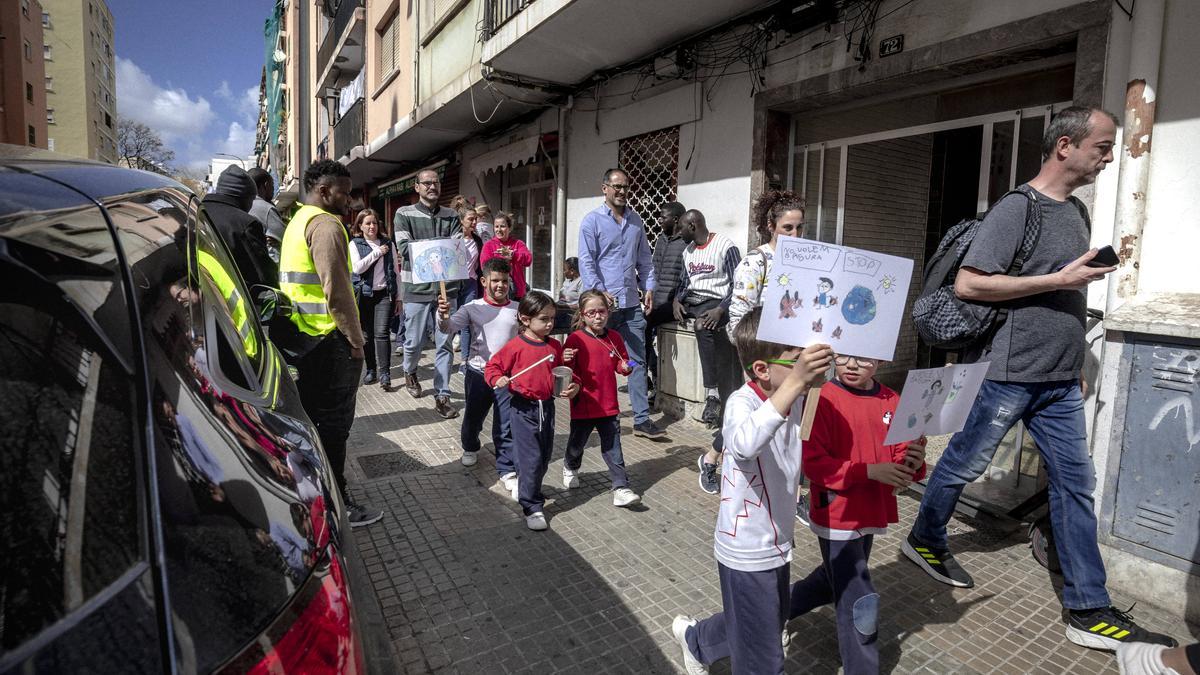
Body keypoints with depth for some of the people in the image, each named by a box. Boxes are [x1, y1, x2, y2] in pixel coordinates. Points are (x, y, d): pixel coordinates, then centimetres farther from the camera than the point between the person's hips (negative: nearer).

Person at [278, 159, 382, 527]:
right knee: (333, 425, -1)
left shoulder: (297, 222, 18)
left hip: (301, 338, 10)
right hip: (331, 341, -10)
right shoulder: (326, 225, -14)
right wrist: (355, 340, -13)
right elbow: (336, 290, -22)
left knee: (309, 419, 18)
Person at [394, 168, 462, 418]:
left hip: (447, 288, 2)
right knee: (414, 341, 10)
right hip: (417, 288, -2)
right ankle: (410, 373, 41)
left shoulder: (451, 216, 10)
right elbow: (404, 248, -11)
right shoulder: (404, 214, 3)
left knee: (445, 344, 3)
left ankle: (442, 396, 12)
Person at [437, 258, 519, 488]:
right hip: (478, 373, 0)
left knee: (505, 426, 1)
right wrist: (444, 317, -35)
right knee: (472, 417, 19)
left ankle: (507, 470, 12)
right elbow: (450, 327, -14)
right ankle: (470, 448, 48)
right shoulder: (473, 308, -4)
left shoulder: (518, 309, 0)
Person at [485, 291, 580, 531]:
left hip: (547, 406, 6)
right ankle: (532, 507, 5)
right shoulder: (515, 346, -11)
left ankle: (530, 488, 41)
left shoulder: (554, 346, 4)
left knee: (545, 456, 16)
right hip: (523, 408, -6)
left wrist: (573, 386, -3)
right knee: (531, 458, -7)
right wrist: (498, 379, -24)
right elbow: (492, 366, -4)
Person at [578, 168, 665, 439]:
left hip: (632, 303, 5)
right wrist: (600, 293, -18)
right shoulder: (592, 220, -3)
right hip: (603, 304, -5)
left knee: (638, 361, 4)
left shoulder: (635, 220, 14)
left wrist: (648, 287, 7)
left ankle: (642, 420, 10)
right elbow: (586, 261, -9)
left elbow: (644, 258, 18)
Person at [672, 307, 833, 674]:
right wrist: (795, 382, -57)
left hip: (777, 542, 8)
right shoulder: (741, 402, -26)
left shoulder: (798, 401, -3)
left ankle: (694, 639, 52)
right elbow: (746, 443, -50)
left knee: (770, 624, 29)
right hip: (747, 551, -8)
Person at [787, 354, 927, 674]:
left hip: (871, 515, 7)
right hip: (836, 518, -7)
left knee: (836, 581, 24)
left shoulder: (892, 402, 0)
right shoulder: (822, 399, -17)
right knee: (859, 604, -2)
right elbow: (813, 463, -20)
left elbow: (902, 459, 4)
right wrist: (869, 471, -27)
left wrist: (914, 462, -18)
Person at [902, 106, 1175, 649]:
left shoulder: (1077, 211, 14)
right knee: (964, 464, 7)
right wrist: (1060, 280, -19)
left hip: (1061, 380, 8)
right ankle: (925, 539, 30)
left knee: (1075, 483, 9)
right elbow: (967, 284, -22)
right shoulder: (1017, 208, -13)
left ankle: (1088, 610, 18)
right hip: (1008, 374, -8)